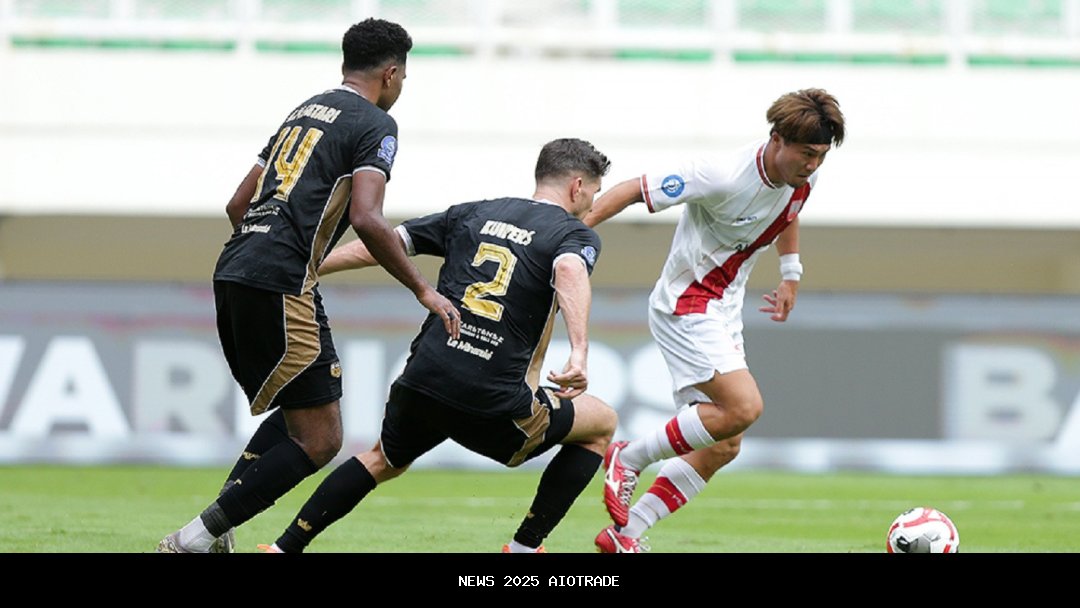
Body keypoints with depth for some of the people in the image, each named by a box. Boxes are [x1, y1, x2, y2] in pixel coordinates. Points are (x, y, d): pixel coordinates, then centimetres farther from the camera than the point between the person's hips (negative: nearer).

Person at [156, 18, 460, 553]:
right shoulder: (375, 125, -1)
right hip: (281, 287, -9)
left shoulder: (304, 111, 23)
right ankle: (195, 540, -11)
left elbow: (238, 204, 27)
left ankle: (215, 530, 8)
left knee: (295, 417, 22)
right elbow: (366, 219, -15)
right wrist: (423, 290, -7)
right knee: (319, 440, -4)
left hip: (232, 273, 9)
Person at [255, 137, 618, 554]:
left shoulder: (473, 214, 18)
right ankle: (525, 546, 15)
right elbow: (570, 273, -22)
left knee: (384, 460, 35)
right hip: (493, 402, -5)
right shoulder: (575, 234, 3)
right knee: (602, 424, 18)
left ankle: (284, 549, 29)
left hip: (420, 383, 5)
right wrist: (579, 351, -34)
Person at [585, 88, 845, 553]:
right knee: (744, 406, -25)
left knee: (721, 448, 4)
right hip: (685, 304, -9)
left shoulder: (803, 175, -4)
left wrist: (791, 273, 20)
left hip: (722, 312, 9)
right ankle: (629, 458, -7)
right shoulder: (724, 178, -27)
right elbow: (633, 190, -21)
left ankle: (623, 534, 10)